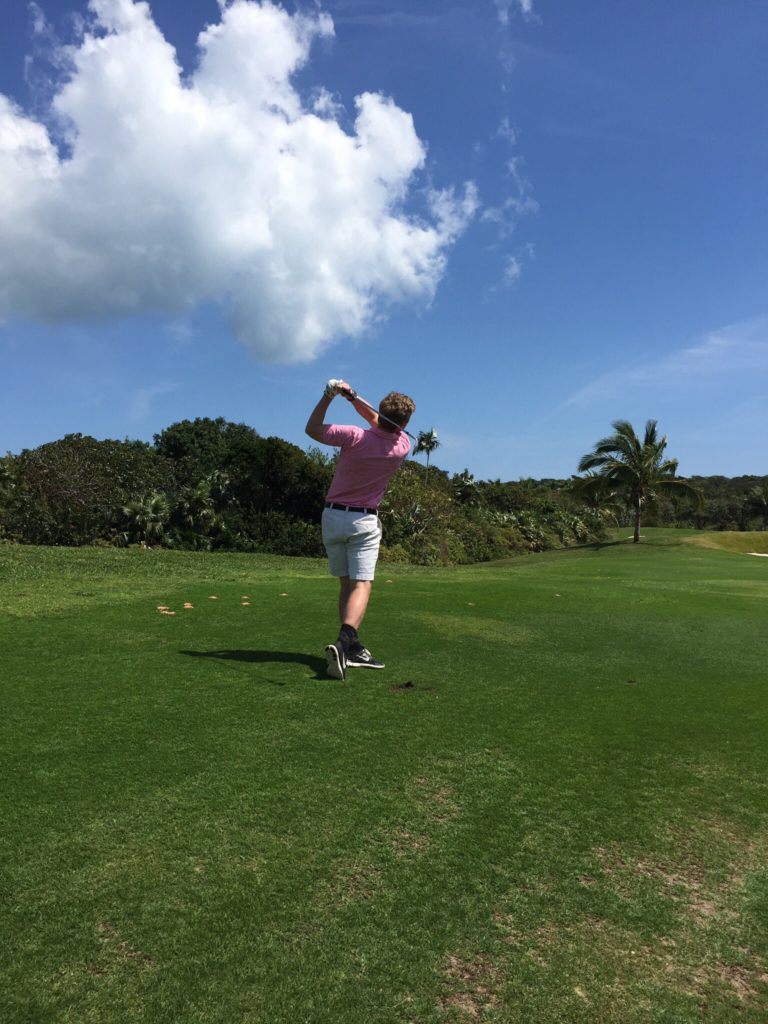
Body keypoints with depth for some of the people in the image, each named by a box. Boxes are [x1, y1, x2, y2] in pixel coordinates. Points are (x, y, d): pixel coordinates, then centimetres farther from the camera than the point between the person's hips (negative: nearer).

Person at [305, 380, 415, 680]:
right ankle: (344, 640, -32)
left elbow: (312, 428, -3)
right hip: (364, 521, -1)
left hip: (333, 516, 1)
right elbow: (379, 421, 13)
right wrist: (352, 397, 3)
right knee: (361, 584, -8)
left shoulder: (356, 437, -16)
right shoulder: (403, 446, -5)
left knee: (346, 584, 10)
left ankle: (353, 648, 11)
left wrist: (329, 396, -4)